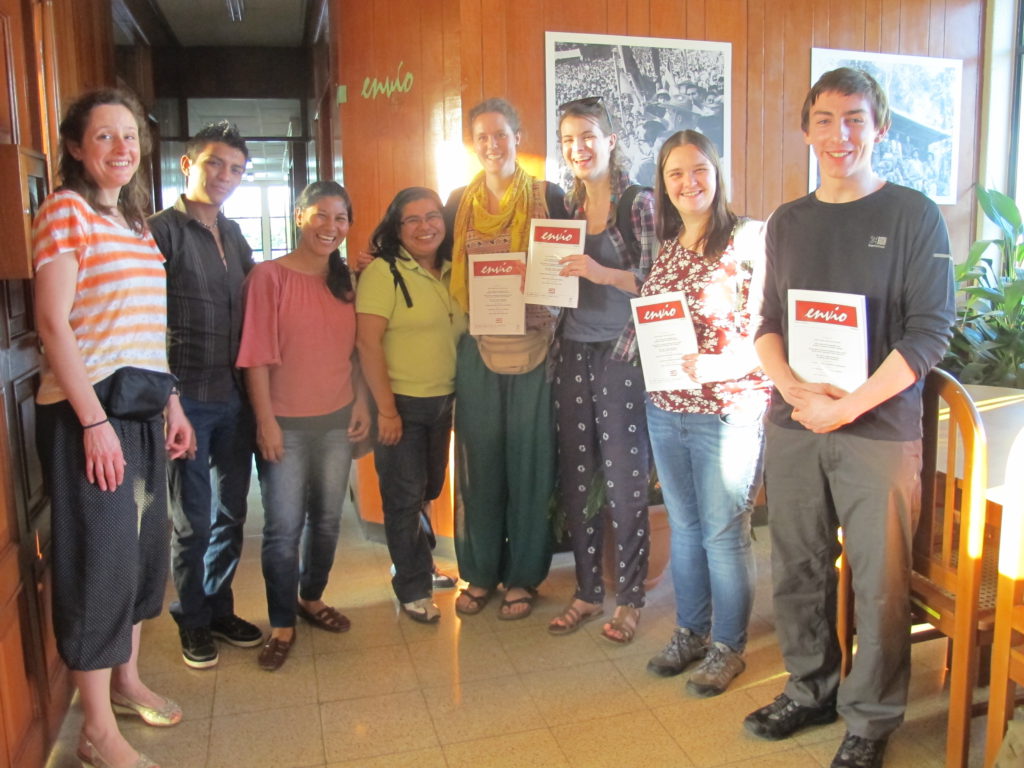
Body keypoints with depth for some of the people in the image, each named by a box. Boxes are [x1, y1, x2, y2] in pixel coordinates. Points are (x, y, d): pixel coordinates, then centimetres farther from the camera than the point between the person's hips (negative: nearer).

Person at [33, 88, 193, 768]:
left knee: (144, 547, 15)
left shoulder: (137, 224, 17)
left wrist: (172, 403, 14)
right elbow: (53, 322, -14)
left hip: (141, 408, 8)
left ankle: (127, 680, 34)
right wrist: (93, 419, -19)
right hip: (89, 411, -8)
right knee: (100, 558, -2)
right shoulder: (65, 210, -7)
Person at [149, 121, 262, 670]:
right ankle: (192, 623, 24)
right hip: (188, 400, -6)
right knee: (192, 521, 5)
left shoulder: (233, 235, 12)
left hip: (236, 397, 7)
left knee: (230, 513, 15)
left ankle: (220, 610, 32)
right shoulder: (162, 230, -9)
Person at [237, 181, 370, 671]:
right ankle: (282, 625, 17)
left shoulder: (346, 281, 8)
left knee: (327, 519, 14)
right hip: (285, 423, -5)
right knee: (283, 528, 1)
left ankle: (311, 598, 36)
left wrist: (361, 402, 5)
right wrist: (265, 420, -13)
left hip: (337, 420, 5)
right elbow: (256, 355, -10)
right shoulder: (269, 276, -8)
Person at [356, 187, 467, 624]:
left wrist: (460, 397, 9)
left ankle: (419, 560, 41)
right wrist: (386, 409, -17)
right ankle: (413, 589, 21)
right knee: (405, 498, 5)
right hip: (401, 403, -6)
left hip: (443, 400, 6)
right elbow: (368, 343, -16)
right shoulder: (383, 272, -11)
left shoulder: (451, 272, 7)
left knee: (429, 491, 19)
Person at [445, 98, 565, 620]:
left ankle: (522, 577, 19)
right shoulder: (459, 203, 11)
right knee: (478, 461, 7)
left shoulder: (548, 197, 3)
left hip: (533, 346, -2)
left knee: (530, 460, 4)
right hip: (477, 348, 2)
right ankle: (479, 573, 23)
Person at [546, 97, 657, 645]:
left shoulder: (639, 203, -3)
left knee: (624, 480, 1)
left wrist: (601, 273, -21)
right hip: (573, 351, 5)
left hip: (621, 353, -5)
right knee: (576, 478, 10)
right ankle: (588, 592, 24)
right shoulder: (565, 206, 12)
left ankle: (629, 599, 17)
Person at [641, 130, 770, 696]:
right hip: (665, 410, 6)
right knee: (683, 527, 16)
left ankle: (728, 648, 24)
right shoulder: (667, 246, 10)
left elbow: (769, 330, -14)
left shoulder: (749, 240, -10)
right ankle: (690, 632, 34)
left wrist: (717, 365, -26)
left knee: (723, 534, 4)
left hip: (728, 410, -6)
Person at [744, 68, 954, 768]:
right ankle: (811, 690, 33)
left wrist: (846, 407, -16)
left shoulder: (913, 215, -2)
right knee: (798, 570, 13)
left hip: (879, 428, -4)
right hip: (792, 425, 4)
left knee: (881, 582, 4)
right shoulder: (787, 222, 11)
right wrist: (791, 385, -9)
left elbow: (930, 331, -9)